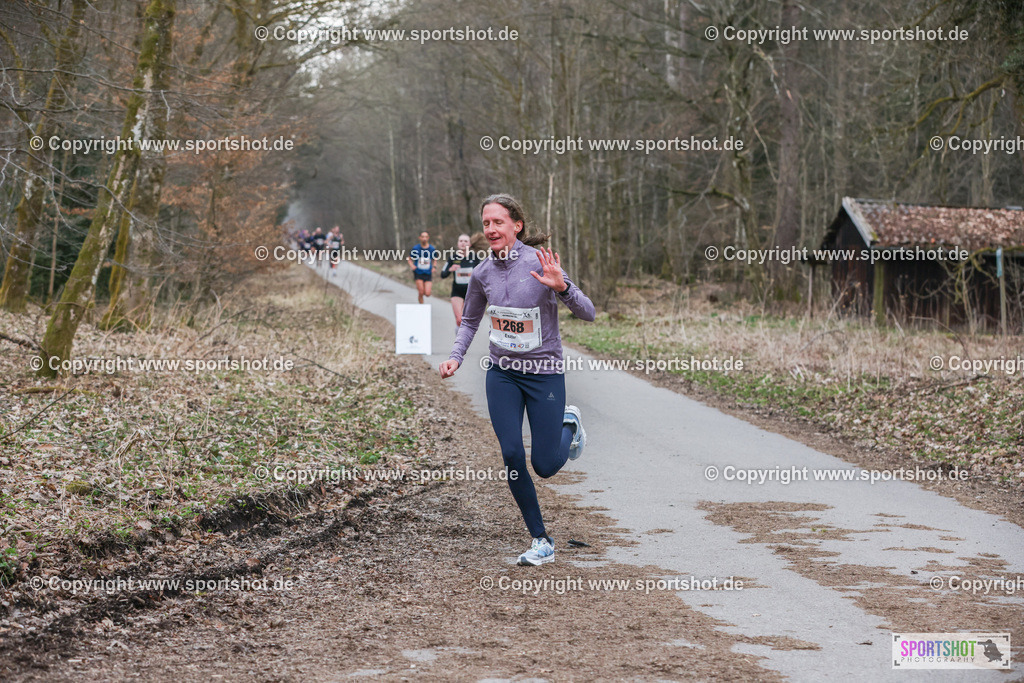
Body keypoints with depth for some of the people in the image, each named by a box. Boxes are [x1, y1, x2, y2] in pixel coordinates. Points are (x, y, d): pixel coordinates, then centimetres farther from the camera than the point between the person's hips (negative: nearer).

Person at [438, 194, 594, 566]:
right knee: (512, 457, -7)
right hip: (502, 374, 3)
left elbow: (587, 313, -14)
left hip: (545, 374, -3)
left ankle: (569, 423, 35)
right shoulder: (483, 273, -3)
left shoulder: (540, 262, -16)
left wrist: (561, 287, -32)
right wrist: (456, 357, -1)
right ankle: (541, 541, 9)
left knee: (545, 466, -1)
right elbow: (470, 321, 15)